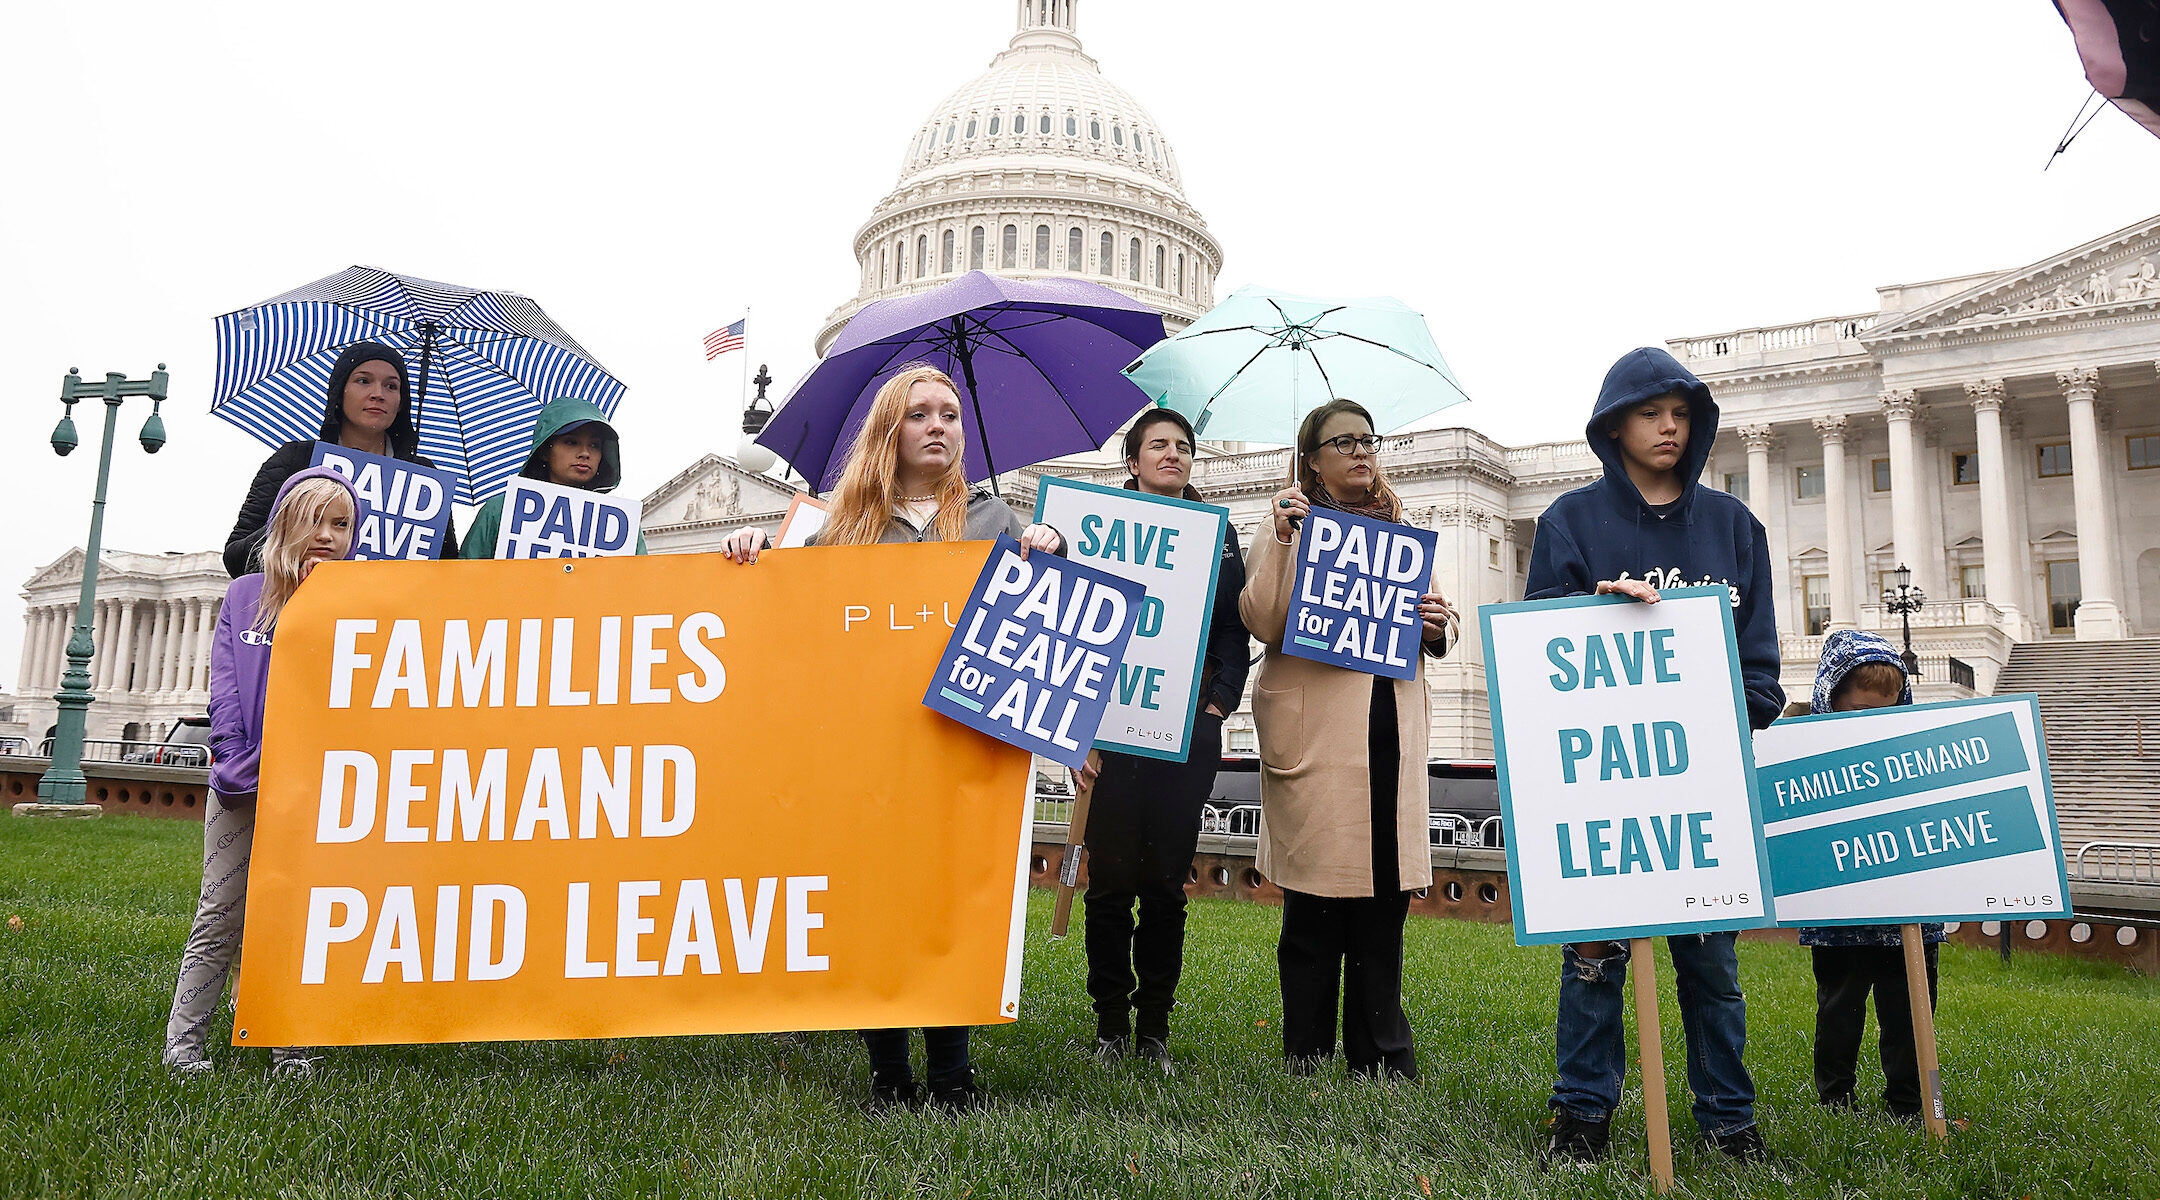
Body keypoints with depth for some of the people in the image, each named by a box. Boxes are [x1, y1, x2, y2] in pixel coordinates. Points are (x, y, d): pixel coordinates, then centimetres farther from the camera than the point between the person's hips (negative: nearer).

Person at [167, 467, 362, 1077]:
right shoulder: (245, 595, 7)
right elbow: (224, 683, 1)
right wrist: (233, 759, -8)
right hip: (243, 781, 1)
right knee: (221, 915, 3)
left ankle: (291, 1048, 12)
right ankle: (182, 1042, 12)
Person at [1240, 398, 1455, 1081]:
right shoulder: (1292, 525, 7)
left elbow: (1429, 639, 23)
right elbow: (1262, 621, -7)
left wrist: (1438, 626, 2)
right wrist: (1281, 539, -13)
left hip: (1391, 730, 4)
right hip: (1315, 732, -4)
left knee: (1383, 902, 5)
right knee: (1315, 909, 0)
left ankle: (1383, 1062, 15)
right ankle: (1307, 1061, 12)